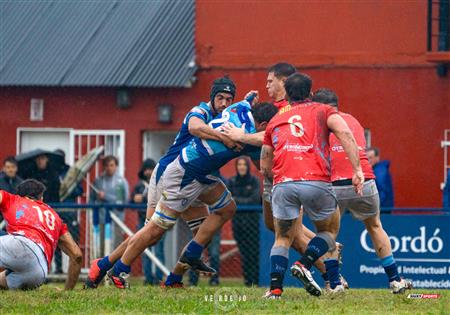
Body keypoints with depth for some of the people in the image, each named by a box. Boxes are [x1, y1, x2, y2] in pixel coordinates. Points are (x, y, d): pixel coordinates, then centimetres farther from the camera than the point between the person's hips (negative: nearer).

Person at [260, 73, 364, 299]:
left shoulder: (275, 121, 27)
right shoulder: (322, 111, 18)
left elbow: (265, 167, 27)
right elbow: (345, 133, -2)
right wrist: (357, 170, -6)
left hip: (283, 184, 2)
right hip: (317, 182, -2)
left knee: (283, 238, 17)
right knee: (329, 231, 20)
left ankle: (275, 288, 0)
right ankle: (304, 265, -4)